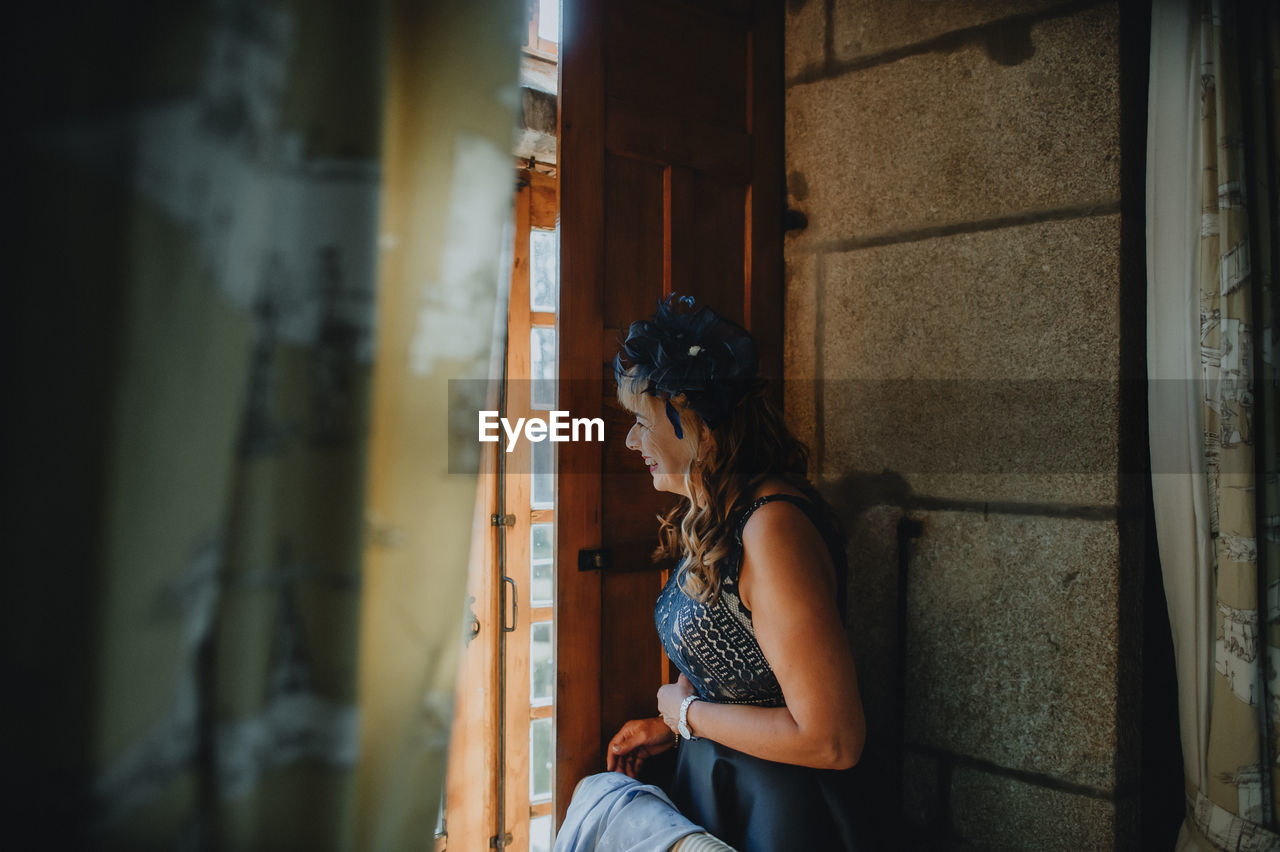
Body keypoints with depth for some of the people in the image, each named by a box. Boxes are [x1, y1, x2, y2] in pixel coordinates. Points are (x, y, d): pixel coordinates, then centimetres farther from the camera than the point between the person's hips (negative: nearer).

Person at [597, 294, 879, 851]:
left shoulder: (772, 526, -25)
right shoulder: (709, 519, 4)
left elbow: (831, 739, -27)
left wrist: (688, 713, -16)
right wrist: (671, 729, 8)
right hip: (706, 786, 8)